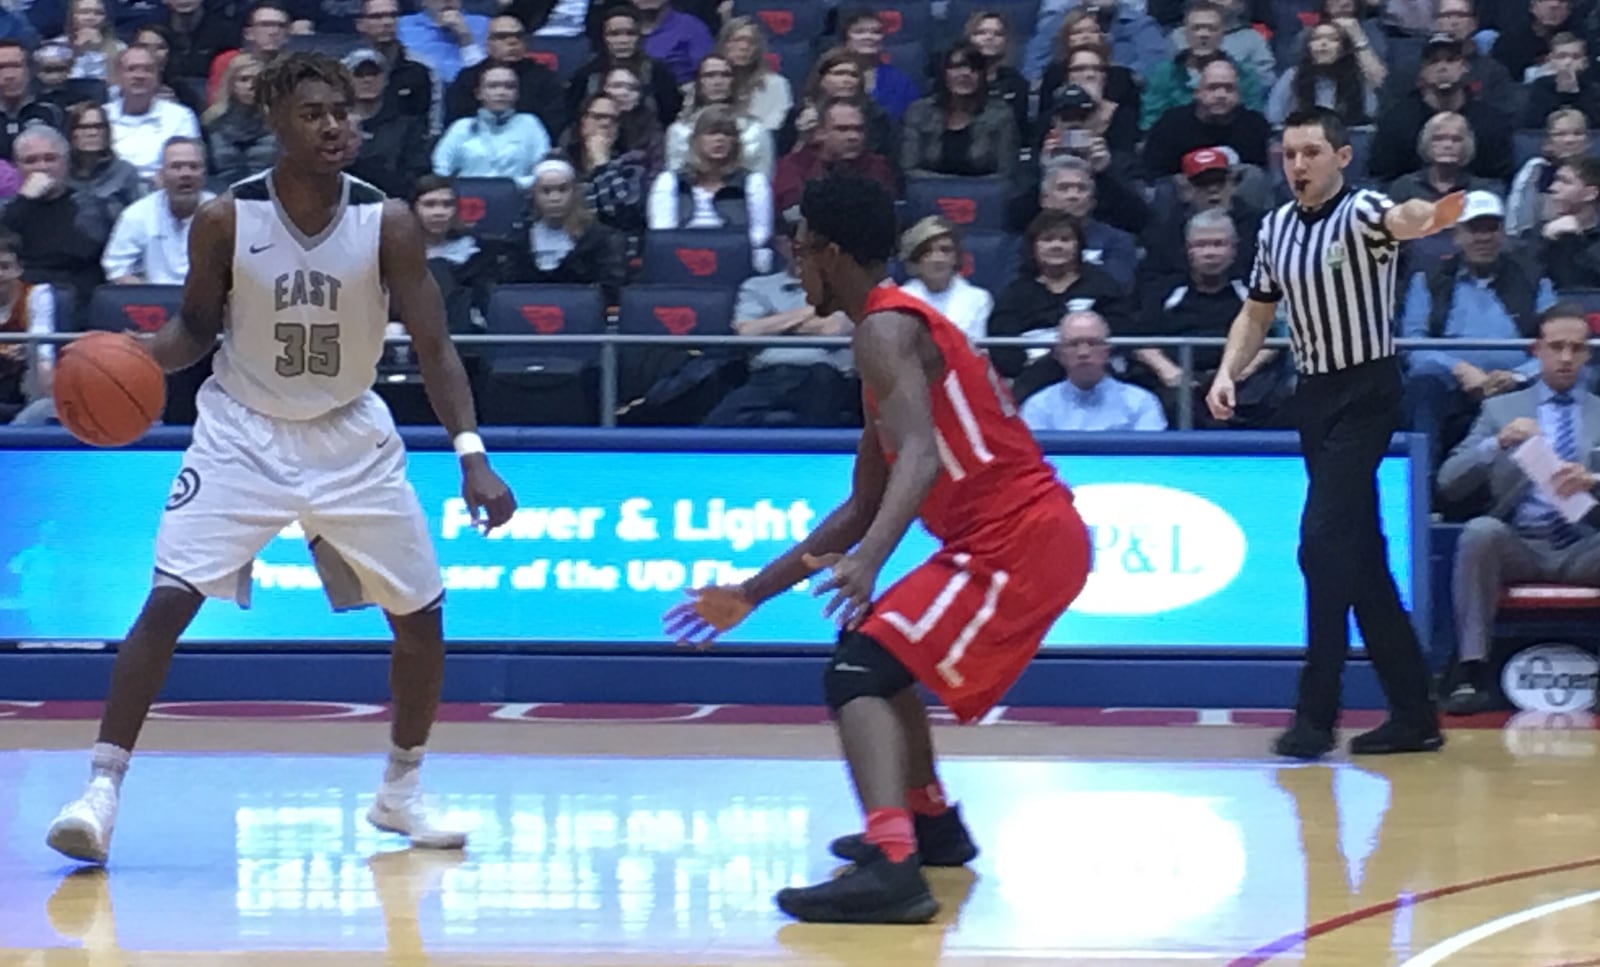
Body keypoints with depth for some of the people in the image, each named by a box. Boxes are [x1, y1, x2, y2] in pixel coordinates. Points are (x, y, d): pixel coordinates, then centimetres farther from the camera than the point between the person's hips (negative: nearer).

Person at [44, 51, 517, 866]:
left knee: (421, 617, 4)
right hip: (243, 432, -2)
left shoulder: (388, 224, -14)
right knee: (167, 601, -18)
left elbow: (433, 348, -11)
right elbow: (196, 327, 0)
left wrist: (471, 454, -22)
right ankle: (101, 791, -15)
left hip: (349, 437, 2)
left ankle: (400, 791, 25)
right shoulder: (225, 219, -14)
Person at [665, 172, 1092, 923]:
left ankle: (892, 868, -35)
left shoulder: (886, 327, -11)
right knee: (878, 648, 29)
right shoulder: (896, 325, 21)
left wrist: (870, 559, -45)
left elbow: (921, 454, -29)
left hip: (1017, 540, -10)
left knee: (860, 673, -19)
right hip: (1028, 533, 10)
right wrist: (751, 594, 25)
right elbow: (862, 508, 24)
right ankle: (931, 824, 39)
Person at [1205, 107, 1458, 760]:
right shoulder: (1275, 229, 8)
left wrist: (1429, 217, -61)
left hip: (1365, 393, -7)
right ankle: (1414, 714, 14)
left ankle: (1316, 712, -11)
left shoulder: (1360, 212, -13)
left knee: (1324, 544, -15)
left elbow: (1400, 219, -37)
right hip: (1314, 396, 7)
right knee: (1361, 560, 9)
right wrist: (1228, 374, 4)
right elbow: (1257, 313, 20)